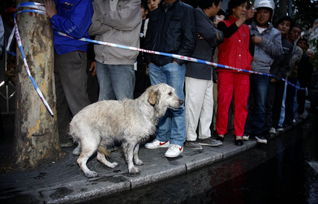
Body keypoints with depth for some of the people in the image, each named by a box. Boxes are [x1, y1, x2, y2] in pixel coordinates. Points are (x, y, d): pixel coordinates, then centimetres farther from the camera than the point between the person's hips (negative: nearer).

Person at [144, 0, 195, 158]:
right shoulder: (155, 13, 23)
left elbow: (189, 40, -1)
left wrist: (178, 59, -10)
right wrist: (149, 60, 11)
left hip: (173, 63, -5)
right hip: (154, 64, 5)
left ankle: (177, 143, 1)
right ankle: (162, 138, 16)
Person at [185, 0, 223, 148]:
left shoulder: (208, 19, 21)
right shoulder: (197, 13, -7)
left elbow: (219, 37, 13)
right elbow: (212, 34, -18)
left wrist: (212, 35, -6)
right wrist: (216, 33, 4)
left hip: (207, 69, 10)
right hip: (196, 69, -10)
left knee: (208, 103, 12)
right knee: (194, 103, -5)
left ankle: (204, 135, 21)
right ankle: (189, 138, 5)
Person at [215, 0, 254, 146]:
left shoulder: (246, 28, 21)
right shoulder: (224, 24, 7)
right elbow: (222, 35, -16)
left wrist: (250, 62, 16)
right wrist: (238, 23, -11)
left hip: (243, 71, 4)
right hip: (226, 71, -4)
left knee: (241, 104, 3)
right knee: (223, 102, -4)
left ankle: (239, 134, 11)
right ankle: (220, 133, 8)